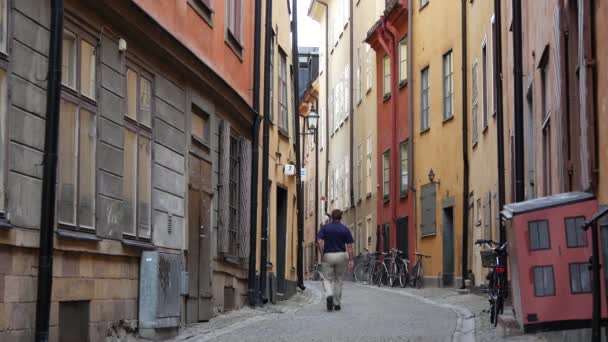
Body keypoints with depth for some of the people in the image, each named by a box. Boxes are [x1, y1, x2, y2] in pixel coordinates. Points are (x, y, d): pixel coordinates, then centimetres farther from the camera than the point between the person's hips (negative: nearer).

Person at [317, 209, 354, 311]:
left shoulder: (325, 228, 2)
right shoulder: (345, 229, 2)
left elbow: (319, 242, -10)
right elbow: (349, 246, -3)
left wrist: (321, 255, -3)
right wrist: (351, 260, -1)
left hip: (327, 256, -1)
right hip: (341, 256, 1)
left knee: (327, 279, 7)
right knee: (338, 280, 12)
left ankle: (329, 295, -22)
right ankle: (337, 304, 15)